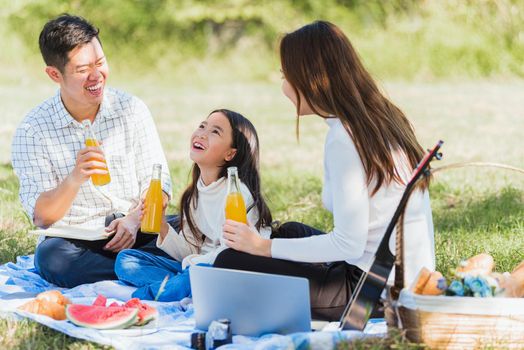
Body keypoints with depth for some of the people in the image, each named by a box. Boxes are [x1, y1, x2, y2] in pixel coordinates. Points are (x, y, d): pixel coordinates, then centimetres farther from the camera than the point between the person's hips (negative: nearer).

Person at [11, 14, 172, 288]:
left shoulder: (132, 110, 3)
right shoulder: (33, 130, -4)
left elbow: (157, 183, 6)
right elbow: (41, 217, -9)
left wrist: (135, 220, -16)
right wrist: (74, 179, -29)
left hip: (134, 235, 1)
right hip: (74, 241, -1)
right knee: (50, 255, -37)